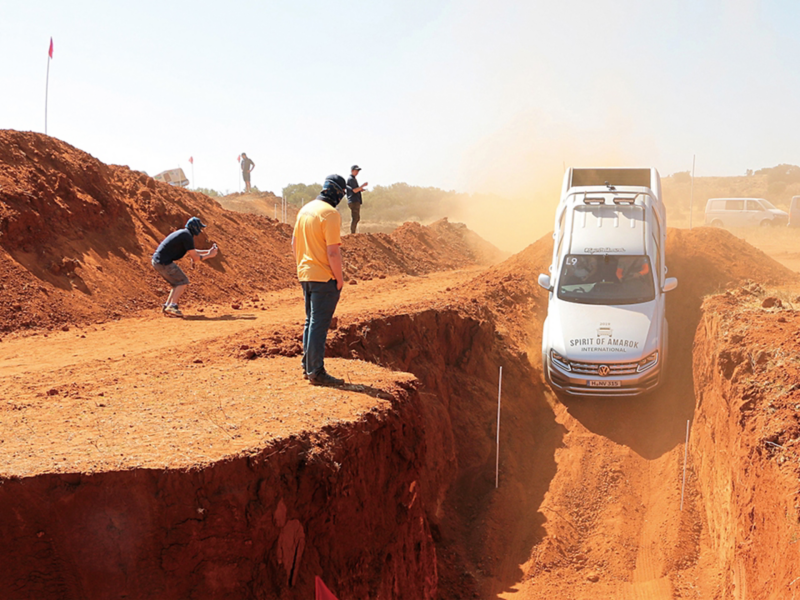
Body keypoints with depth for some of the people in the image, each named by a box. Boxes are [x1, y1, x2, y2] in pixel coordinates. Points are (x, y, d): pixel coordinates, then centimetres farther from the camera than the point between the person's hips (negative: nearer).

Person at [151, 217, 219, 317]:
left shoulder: (183, 233, 19)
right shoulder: (187, 236, -12)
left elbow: (192, 251, 31)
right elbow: (195, 257, -11)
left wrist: (208, 251, 26)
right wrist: (209, 255, 2)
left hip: (156, 261, 10)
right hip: (164, 262, -10)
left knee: (178, 283, 17)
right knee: (183, 281, -4)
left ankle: (167, 306, 12)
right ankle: (172, 306, -11)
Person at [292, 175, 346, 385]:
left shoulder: (305, 209, 10)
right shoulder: (330, 214, -16)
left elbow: (294, 243, 17)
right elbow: (332, 251, -20)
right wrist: (339, 278, -11)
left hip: (305, 274, 9)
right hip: (324, 277, -9)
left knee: (311, 321, 18)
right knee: (319, 324, -4)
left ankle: (308, 366, 26)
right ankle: (316, 372, 1)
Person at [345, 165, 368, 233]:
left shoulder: (354, 179, 22)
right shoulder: (351, 179, -10)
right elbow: (354, 190, -19)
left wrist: (361, 189, 13)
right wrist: (363, 185, -20)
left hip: (356, 201, 11)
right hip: (354, 201, -11)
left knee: (357, 218, 13)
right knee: (355, 218, -11)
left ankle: (353, 233, 17)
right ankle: (352, 233, -10)